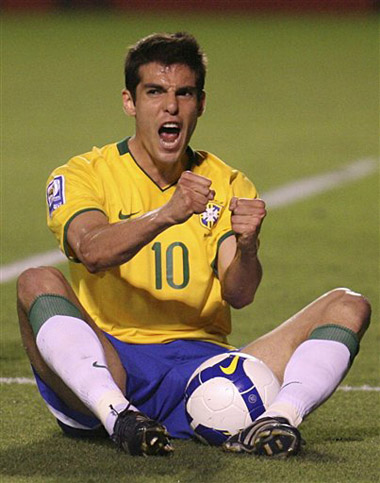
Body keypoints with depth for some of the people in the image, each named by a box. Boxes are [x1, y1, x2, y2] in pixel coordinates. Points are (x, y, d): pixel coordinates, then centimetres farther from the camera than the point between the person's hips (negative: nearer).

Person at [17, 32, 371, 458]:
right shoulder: (83, 175, 4)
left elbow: (238, 295, -4)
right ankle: (117, 417, -45)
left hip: (199, 360, 3)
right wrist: (167, 215, -37)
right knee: (37, 282, -30)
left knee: (348, 307, -12)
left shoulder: (228, 187, 13)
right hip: (105, 366, -3)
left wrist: (246, 247, -27)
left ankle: (278, 418, -38)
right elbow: (92, 252, -19)